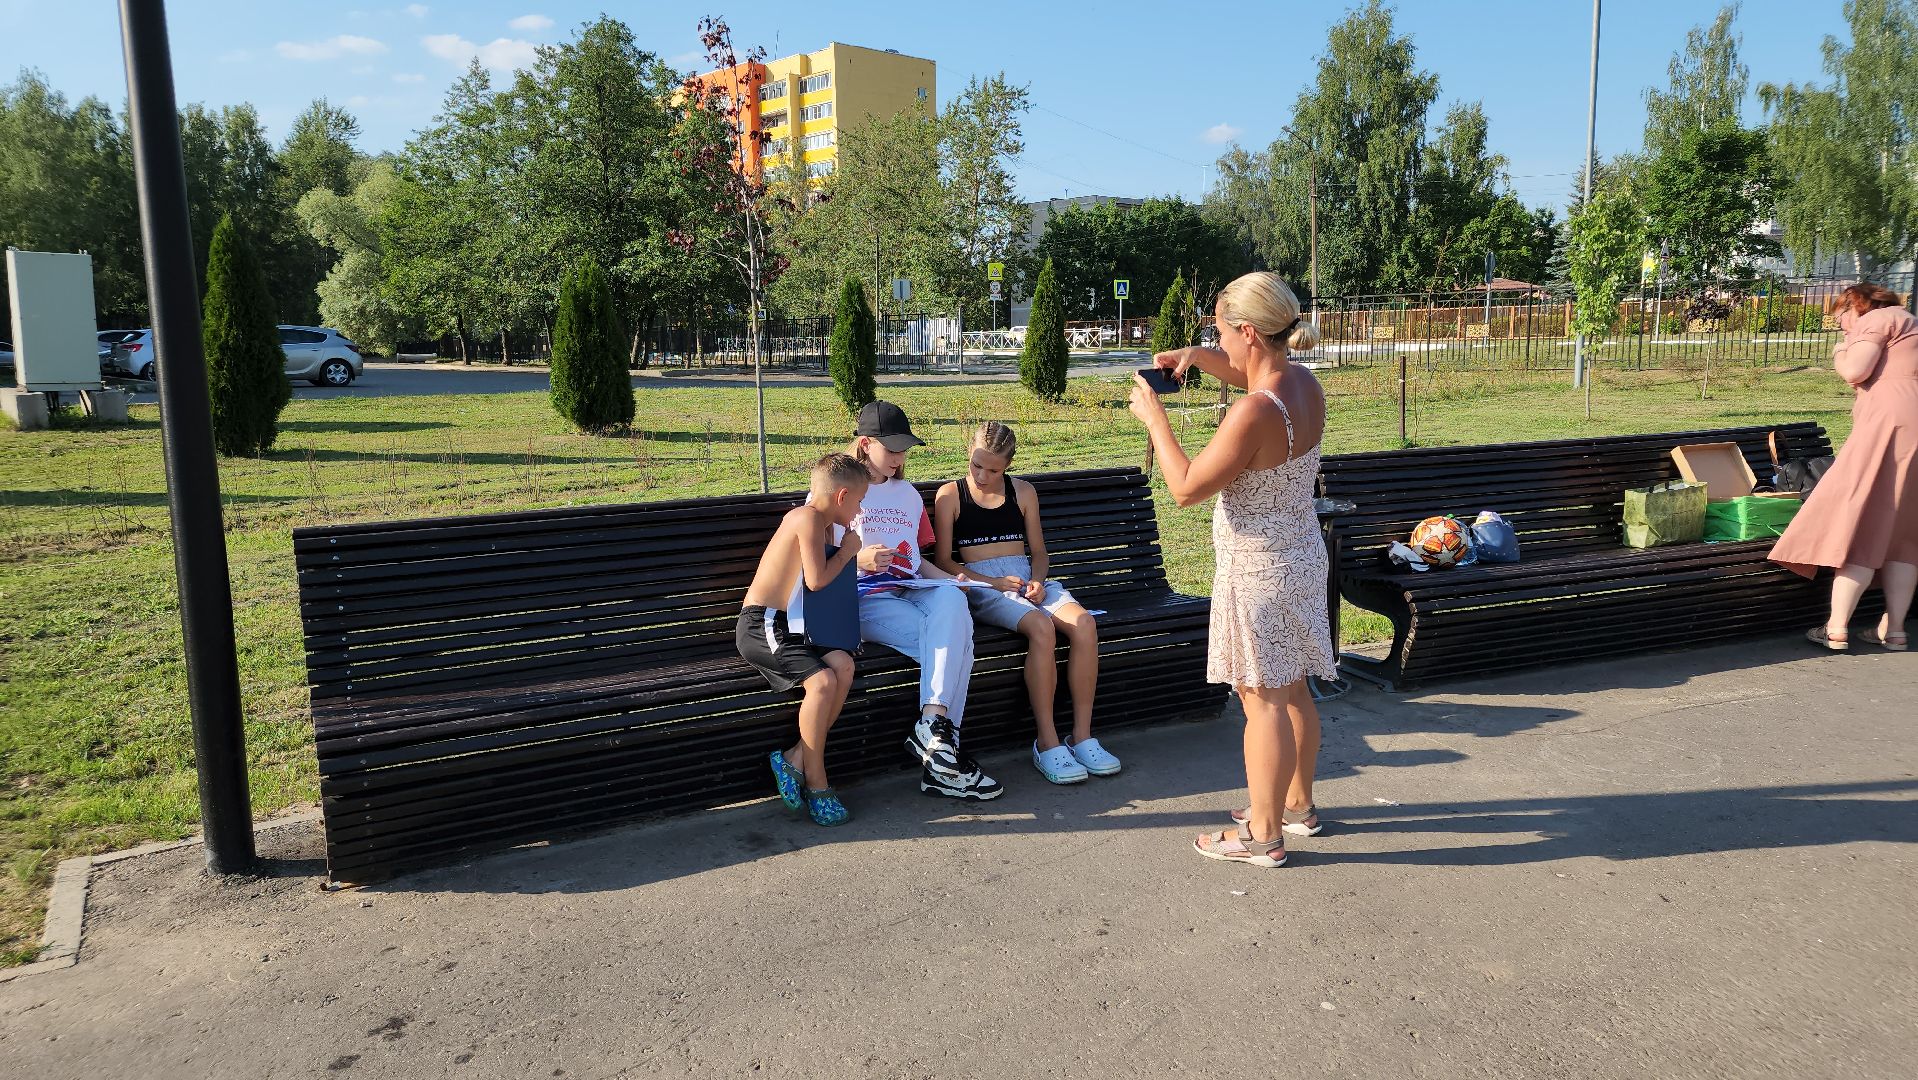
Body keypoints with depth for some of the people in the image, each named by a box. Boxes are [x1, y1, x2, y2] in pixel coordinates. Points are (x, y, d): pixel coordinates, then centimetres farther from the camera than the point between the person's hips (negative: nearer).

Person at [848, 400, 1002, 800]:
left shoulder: (908, 494, 25)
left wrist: (949, 578, 6)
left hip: (910, 592, 5)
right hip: (864, 599, -5)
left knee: (951, 601, -33)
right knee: (951, 640, -29)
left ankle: (932, 729, -36)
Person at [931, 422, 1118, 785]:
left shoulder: (1023, 492, 17)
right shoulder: (950, 495, 5)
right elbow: (943, 561, 1)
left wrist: (1038, 579, -2)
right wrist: (993, 582, -11)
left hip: (1028, 580, 4)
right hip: (981, 585, -4)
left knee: (1083, 623, -28)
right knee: (1042, 628, -35)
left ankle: (1082, 737, -22)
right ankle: (1047, 743, -28)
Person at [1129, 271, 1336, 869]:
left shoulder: (1254, 414, -28)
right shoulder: (1305, 385, 0)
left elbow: (1186, 488, -21)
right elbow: (1251, 373, 23)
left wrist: (1154, 419, -10)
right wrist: (1196, 356, 7)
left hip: (1257, 570, -9)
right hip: (1301, 557, 9)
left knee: (1263, 700, 2)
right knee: (1292, 690, 20)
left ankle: (1263, 836, 13)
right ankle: (1298, 806, 36)